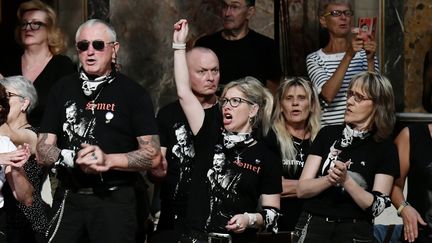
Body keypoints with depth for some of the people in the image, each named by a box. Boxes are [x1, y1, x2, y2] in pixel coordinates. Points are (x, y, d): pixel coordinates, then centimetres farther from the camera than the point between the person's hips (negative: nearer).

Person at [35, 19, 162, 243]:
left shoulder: (132, 93, -2)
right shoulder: (62, 90, 8)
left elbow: (153, 157, -6)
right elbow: (43, 151, 4)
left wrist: (108, 160, -20)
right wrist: (74, 158, -16)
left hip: (114, 200, -3)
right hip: (68, 199, 3)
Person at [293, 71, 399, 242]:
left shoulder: (386, 148, -2)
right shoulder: (327, 134, 3)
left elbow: (376, 207, -8)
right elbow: (301, 189, -2)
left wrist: (346, 180, -20)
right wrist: (329, 179, -19)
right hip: (313, 227, 2)